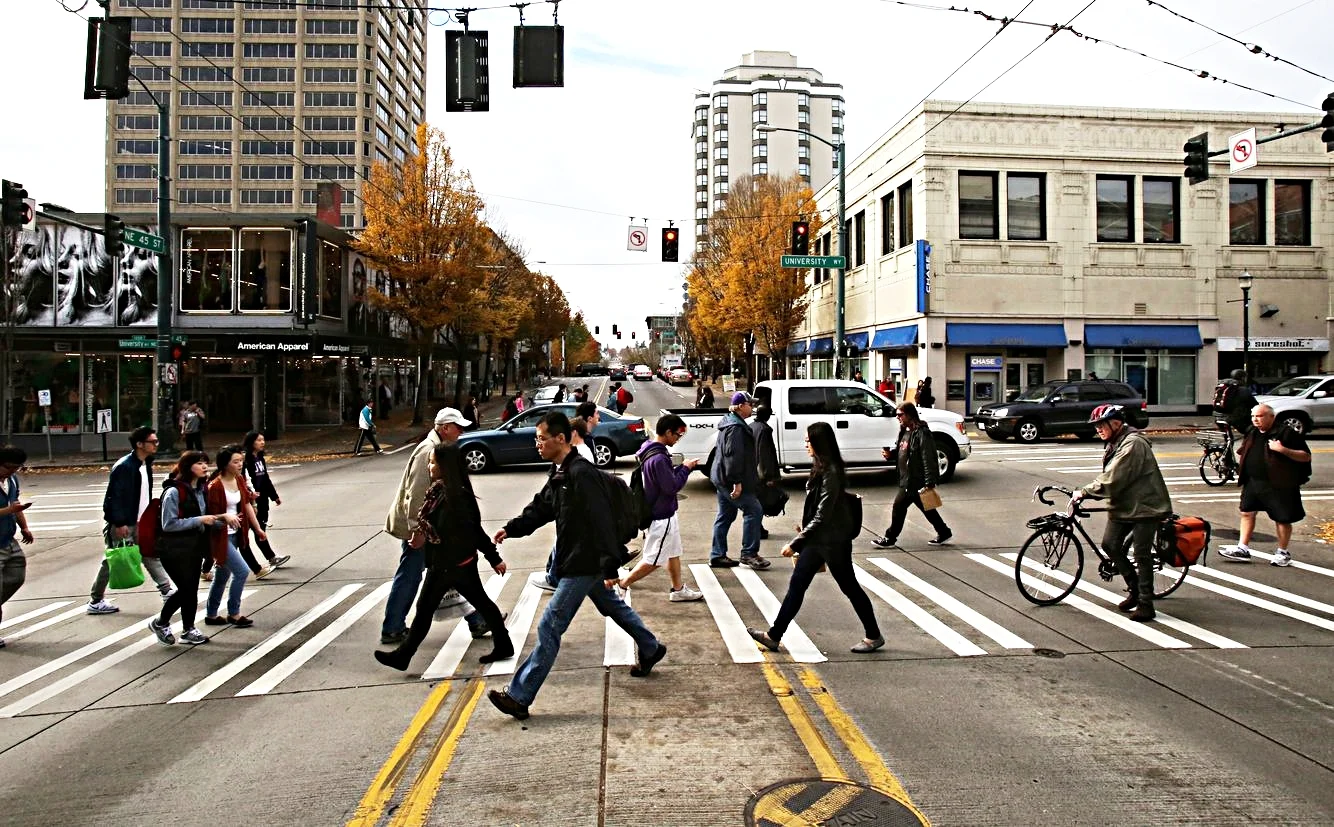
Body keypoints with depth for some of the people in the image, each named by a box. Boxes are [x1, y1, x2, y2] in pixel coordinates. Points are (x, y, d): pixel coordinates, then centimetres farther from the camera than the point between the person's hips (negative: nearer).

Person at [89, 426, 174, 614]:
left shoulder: (146, 464, 6)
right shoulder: (124, 466, -21)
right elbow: (115, 496, -22)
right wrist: (119, 523, -23)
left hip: (138, 522, 8)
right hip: (120, 523, -8)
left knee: (151, 555, 8)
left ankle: (166, 591, 10)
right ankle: (95, 601, 16)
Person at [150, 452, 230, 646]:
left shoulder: (202, 489, 7)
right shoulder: (174, 492, -17)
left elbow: (206, 521, 14)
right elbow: (168, 524, -19)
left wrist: (224, 520, -5)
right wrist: (199, 520, -21)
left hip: (195, 547, 7)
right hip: (175, 549, -7)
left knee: (190, 589, 10)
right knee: (186, 588, -4)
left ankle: (188, 630, 20)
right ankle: (160, 623, 18)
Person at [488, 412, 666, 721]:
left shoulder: (582, 474, -24)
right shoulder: (559, 474, 8)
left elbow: (602, 522, -27)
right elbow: (540, 508, 14)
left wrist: (610, 567, -28)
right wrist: (510, 529, -1)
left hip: (582, 565, -10)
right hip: (574, 560, 10)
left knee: (549, 627, -7)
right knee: (613, 606, 26)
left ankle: (519, 697, -2)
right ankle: (650, 649, 46)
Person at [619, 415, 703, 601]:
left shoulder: (652, 451, 5)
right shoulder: (658, 458, -27)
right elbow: (672, 486, -24)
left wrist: (682, 467, 1)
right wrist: (685, 469, -11)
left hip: (665, 513, 11)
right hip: (661, 517, -11)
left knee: (674, 552, 20)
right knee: (654, 560, 0)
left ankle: (678, 590, 31)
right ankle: (621, 586, 7)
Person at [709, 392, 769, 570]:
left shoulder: (730, 422, 17)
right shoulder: (736, 427, -17)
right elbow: (733, 455, -25)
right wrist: (736, 481, -26)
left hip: (722, 479, 11)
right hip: (729, 479, -11)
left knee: (725, 515, 14)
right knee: (754, 510, -7)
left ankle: (717, 555, 19)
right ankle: (749, 553, -3)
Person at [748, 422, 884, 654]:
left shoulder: (831, 473, -22)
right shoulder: (821, 468, 6)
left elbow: (822, 516, -24)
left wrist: (795, 543, -23)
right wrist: (805, 528, 21)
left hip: (833, 541, -9)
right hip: (817, 539, 9)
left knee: (850, 587, 6)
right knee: (796, 585, 9)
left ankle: (873, 636, 23)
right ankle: (774, 636, 13)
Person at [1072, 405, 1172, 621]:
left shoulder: (1133, 444, -21)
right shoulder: (1114, 443, 11)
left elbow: (1111, 481, -26)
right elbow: (1108, 477, 12)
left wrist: (1085, 491, -18)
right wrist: (1087, 492, -3)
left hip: (1145, 506, -9)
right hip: (1123, 505, 9)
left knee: (1142, 555, -4)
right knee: (1110, 544, 3)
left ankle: (1145, 604, 5)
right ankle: (1135, 589, 20)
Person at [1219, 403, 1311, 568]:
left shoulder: (1286, 433, -10)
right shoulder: (1252, 434, 11)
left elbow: (1306, 456, -12)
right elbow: (1243, 453, 28)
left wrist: (1283, 450, -24)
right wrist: (1242, 461, 7)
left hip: (1278, 485, -7)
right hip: (1252, 482, 7)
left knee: (1282, 518, 5)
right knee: (1247, 513, 8)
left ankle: (1283, 553, 20)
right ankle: (1242, 549, 16)